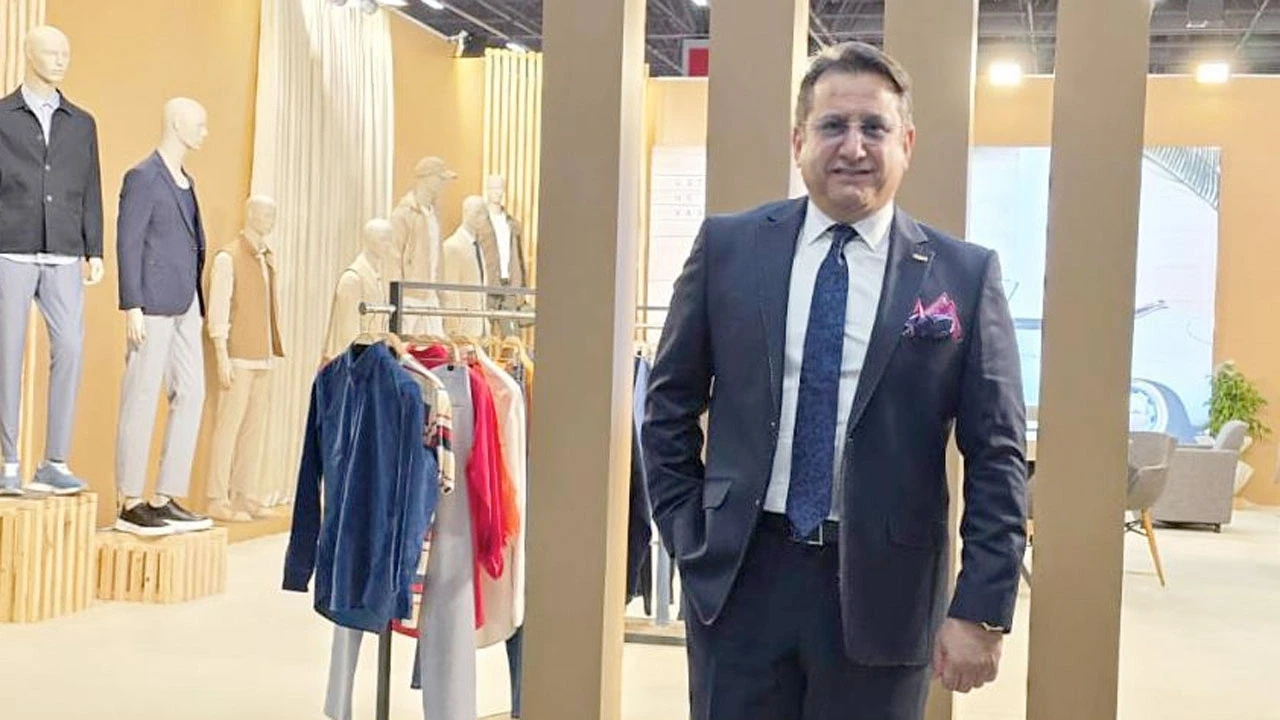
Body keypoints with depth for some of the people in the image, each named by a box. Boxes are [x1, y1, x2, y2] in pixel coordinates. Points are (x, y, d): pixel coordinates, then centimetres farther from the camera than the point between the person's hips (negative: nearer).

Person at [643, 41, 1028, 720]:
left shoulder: (965, 275, -2)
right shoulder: (728, 247, 2)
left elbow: (996, 457, -2)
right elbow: (669, 406, 9)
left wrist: (982, 609, -7)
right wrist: (688, 535, 3)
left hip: (881, 588, 0)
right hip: (738, 577, 1)